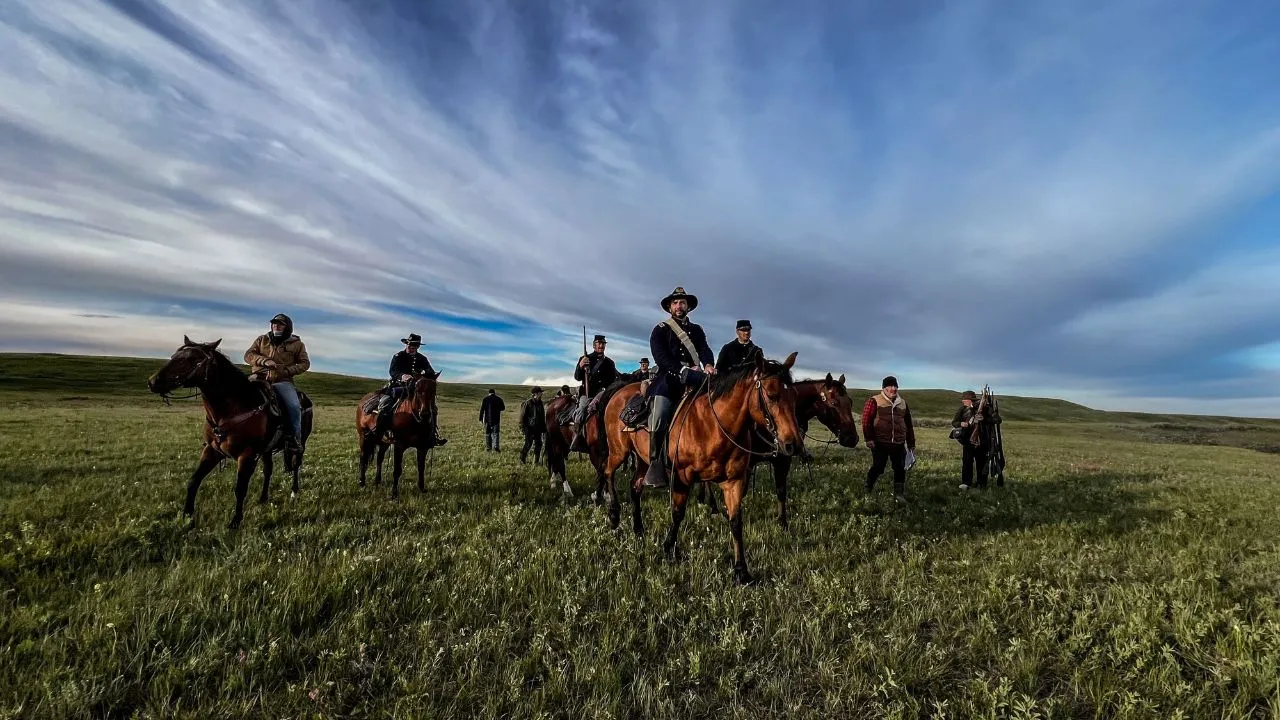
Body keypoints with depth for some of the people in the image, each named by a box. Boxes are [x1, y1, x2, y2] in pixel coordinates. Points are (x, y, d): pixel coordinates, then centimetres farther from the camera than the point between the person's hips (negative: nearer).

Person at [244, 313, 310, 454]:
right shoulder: (262, 339, 16)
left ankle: (294, 438, -14)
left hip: (282, 381, -3)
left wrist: (286, 371, -9)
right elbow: (248, 355, 8)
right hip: (259, 378, 3)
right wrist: (265, 361, -12)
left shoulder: (296, 343, 10)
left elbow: (304, 363, 7)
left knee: (294, 406, -26)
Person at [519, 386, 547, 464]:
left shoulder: (540, 403, 10)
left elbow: (543, 417, 17)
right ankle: (522, 459, 19)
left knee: (538, 444, 5)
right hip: (529, 428, -6)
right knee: (528, 444, 0)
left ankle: (536, 461, 14)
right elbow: (522, 416, -9)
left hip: (538, 428, 6)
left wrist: (544, 428, 15)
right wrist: (523, 428, -13)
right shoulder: (527, 403, -11)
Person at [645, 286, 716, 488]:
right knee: (658, 417, -25)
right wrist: (684, 370, -17)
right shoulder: (660, 330, 9)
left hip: (693, 377, 4)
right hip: (669, 378, -4)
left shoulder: (696, 330, 21)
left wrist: (708, 365, -19)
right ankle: (656, 466, -20)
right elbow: (661, 357, -5)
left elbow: (704, 350, 5)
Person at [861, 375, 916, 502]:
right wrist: (869, 438, -16)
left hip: (899, 444, 5)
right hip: (880, 443, -4)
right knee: (878, 467, 3)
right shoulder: (875, 401, -5)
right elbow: (866, 420, -10)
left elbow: (909, 424, 18)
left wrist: (911, 443, 17)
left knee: (900, 469, 4)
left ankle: (899, 494, 17)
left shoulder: (902, 403, 12)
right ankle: (868, 489, 23)